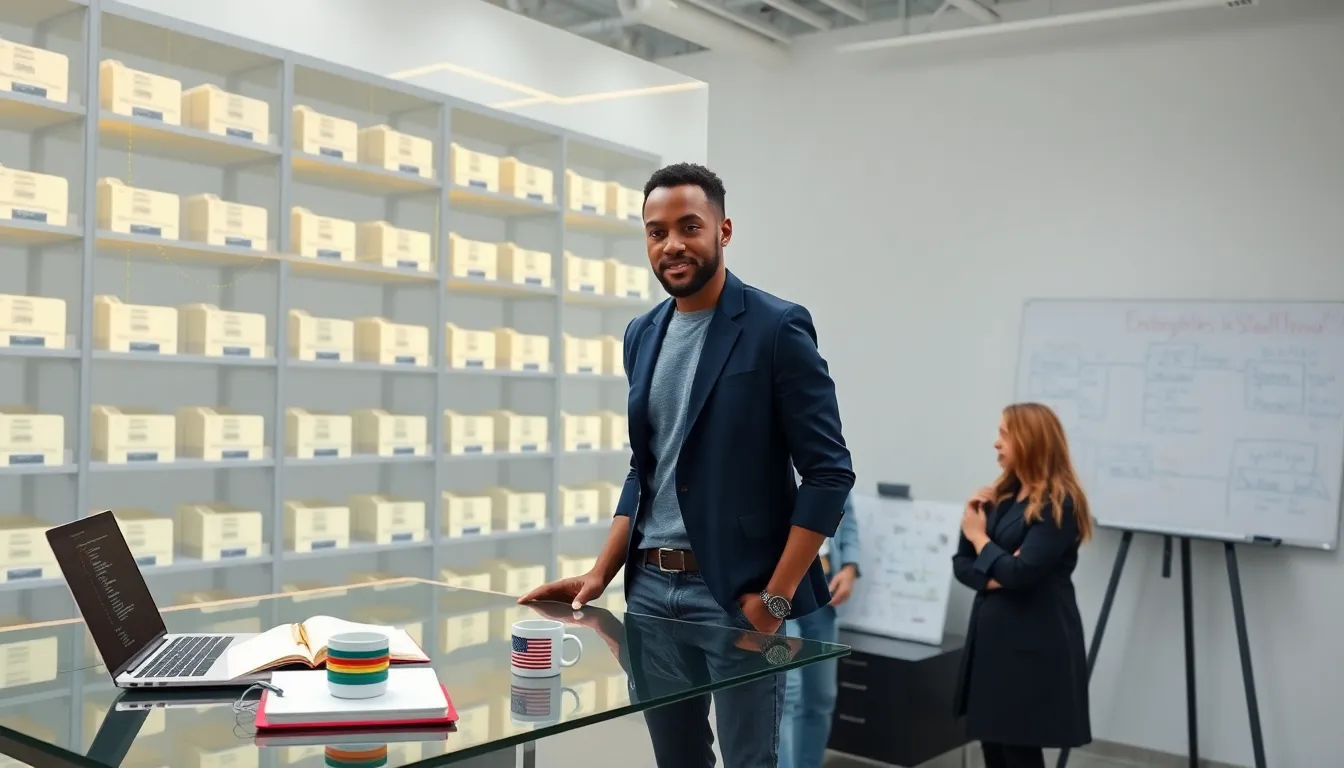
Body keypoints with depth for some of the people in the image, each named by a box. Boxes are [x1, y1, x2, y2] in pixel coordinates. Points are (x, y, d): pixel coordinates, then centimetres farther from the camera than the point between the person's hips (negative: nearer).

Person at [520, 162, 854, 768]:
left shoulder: (777, 328, -9)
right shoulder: (642, 334, 10)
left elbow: (828, 472, -11)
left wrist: (777, 597, -14)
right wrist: (601, 574, 8)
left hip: (734, 592, -6)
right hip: (650, 588, 6)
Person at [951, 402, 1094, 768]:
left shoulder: (1059, 504, -12)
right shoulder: (1001, 495, 11)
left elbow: (1021, 573, -21)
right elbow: (962, 563, 9)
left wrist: (980, 536, -6)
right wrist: (993, 578, -11)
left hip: (1034, 644, -7)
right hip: (992, 636, 8)